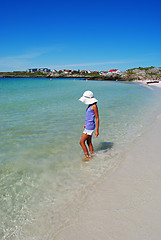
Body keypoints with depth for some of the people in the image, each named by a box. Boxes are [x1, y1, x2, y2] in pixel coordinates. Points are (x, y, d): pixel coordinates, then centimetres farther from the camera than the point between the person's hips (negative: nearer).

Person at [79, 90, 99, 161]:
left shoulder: (94, 106, -16)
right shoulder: (90, 105, 9)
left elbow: (97, 118, -16)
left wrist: (97, 130, -17)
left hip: (90, 127, -9)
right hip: (88, 126, 9)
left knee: (82, 142, -2)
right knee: (89, 142, 17)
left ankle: (87, 157, 10)